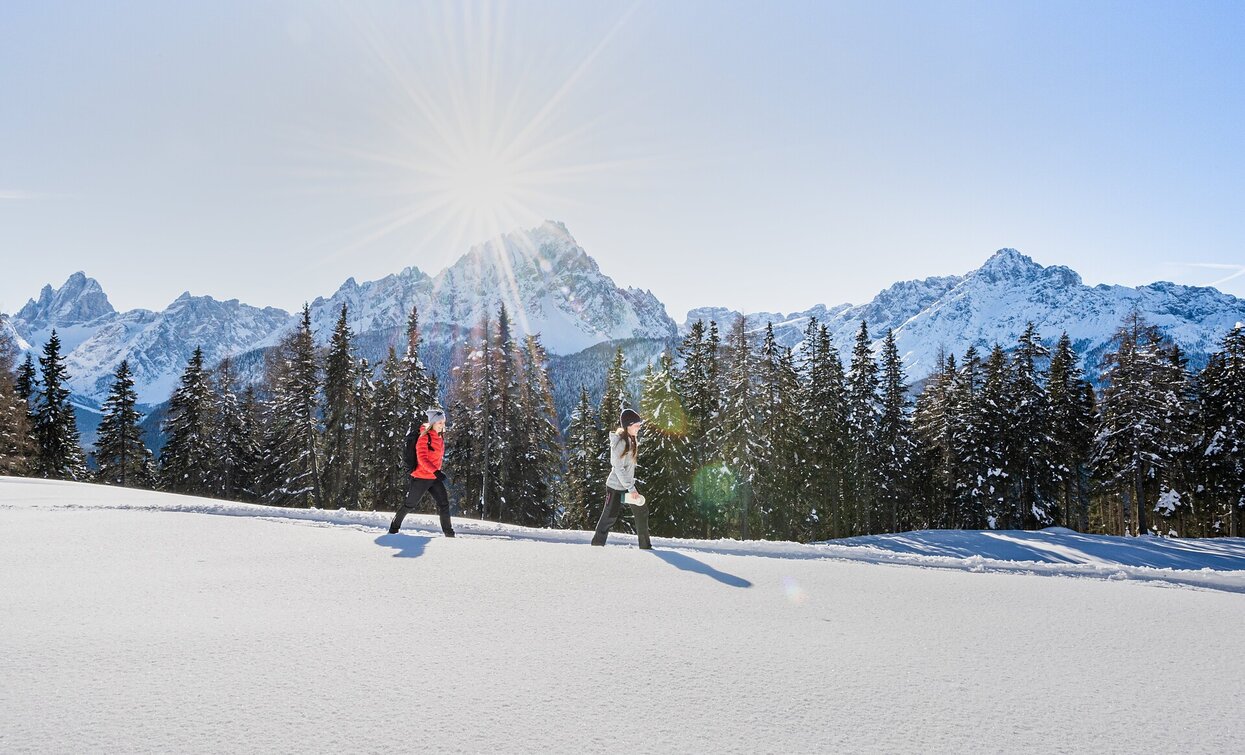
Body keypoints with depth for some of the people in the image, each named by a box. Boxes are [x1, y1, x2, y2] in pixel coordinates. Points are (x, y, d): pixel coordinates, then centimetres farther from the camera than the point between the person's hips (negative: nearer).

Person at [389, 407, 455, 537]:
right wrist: (436, 472, -33)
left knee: (444, 504, -3)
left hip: (434, 478, 7)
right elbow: (422, 458, -24)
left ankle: (449, 533, 4)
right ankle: (393, 528, 25)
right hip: (421, 478, -6)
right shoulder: (424, 437, -17)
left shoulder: (440, 436, 7)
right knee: (409, 505, 8)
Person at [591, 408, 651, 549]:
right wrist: (631, 489, -21)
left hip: (627, 484, 9)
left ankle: (645, 545, 24)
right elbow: (618, 469, -22)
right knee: (609, 517, -1)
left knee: (642, 512, 13)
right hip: (616, 486, -9)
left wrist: (631, 486, 17)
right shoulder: (620, 443, -22)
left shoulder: (632, 439, 4)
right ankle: (597, 545, 14)